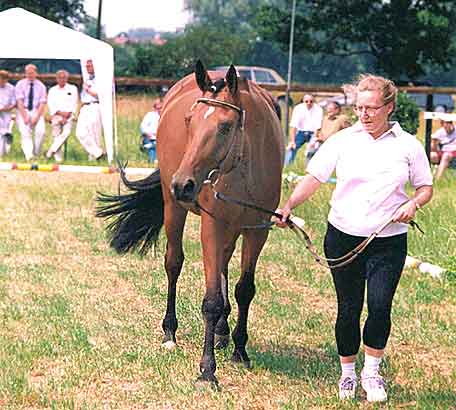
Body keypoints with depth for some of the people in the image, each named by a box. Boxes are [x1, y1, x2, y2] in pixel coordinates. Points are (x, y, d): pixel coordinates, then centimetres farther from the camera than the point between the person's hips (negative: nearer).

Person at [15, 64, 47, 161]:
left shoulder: (41, 86, 4)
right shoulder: (20, 84, 2)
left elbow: (42, 104, -2)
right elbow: (19, 102, -6)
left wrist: (36, 117, -15)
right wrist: (25, 117, -17)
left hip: (36, 111, 1)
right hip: (23, 111, -1)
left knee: (41, 131, -24)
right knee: (25, 131, -25)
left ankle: (36, 154, -10)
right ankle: (29, 155, -33)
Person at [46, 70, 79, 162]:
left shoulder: (73, 89, 14)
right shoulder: (52, 90, 16)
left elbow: (74, 104, 6)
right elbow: (50, 104, 6)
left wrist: (67, 114, -8)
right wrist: (60, 113, -9)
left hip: (68, 115, -1)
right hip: (56, 115, 1)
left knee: (67, 131, -26)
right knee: (56, 134, -14)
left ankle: (52, 150, -26)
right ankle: (58, 156, -17)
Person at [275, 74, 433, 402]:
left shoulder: (408, 146, 1)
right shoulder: (343, 140, 1)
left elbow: (426, 188, 9)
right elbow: (314, 177, -4)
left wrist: (413, 204, -13)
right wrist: (288, 206, -18)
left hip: (388, 241, -1)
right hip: (343, 237, 1)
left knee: (380, 305, -13)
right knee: (348, 308, 7)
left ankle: (372, 371, 8)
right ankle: (348, 373, 25)